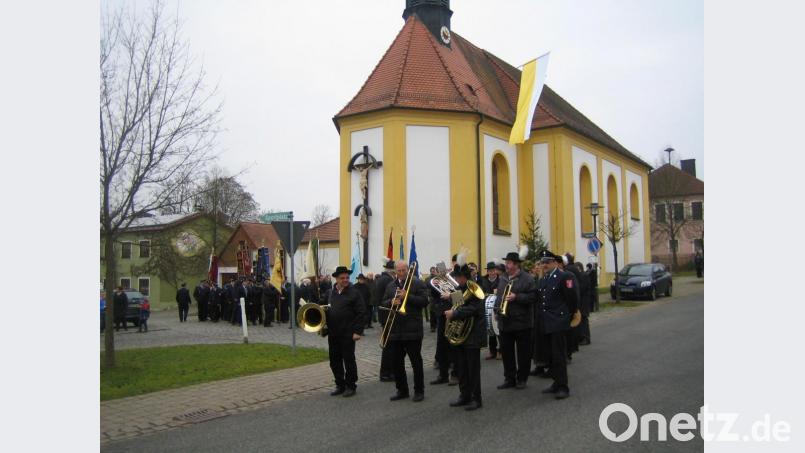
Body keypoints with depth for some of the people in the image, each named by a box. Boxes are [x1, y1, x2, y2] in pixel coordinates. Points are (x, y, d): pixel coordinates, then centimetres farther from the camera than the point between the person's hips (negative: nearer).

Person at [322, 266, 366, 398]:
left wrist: (357, 331, -15)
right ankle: (340, 385, 24)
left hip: (347, 334, -6)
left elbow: (361, 313, -10)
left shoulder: (354, 293, -7)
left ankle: (351, 386, 16)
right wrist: (323, 311, -1)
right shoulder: (331, 293, 10)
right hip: (333, 334, 6)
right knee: (334, 361, 11)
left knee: (349, 360, 4)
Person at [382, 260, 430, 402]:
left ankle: (419, 391, 13)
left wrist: (407, 297, -19)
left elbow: (424, 301, -12)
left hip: (412, 331, -5)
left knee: (416, 362, 3)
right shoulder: (390, 286, 12)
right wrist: (391, 302, -11)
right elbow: (384, 304, 10)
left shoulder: (417, 283, -3)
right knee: (396, 362, 10)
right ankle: (402, 390, 22)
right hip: (395, 331, 5)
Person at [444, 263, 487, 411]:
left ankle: (476, 399, 10)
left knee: (473, 368, 1)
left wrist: (454, 313, -22)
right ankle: (464, 396, 24)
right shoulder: (459, 289, 8)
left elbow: (472, 309, -25)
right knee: (461, 368, 13)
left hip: (473, 334, -7)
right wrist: (450, 313, -2)